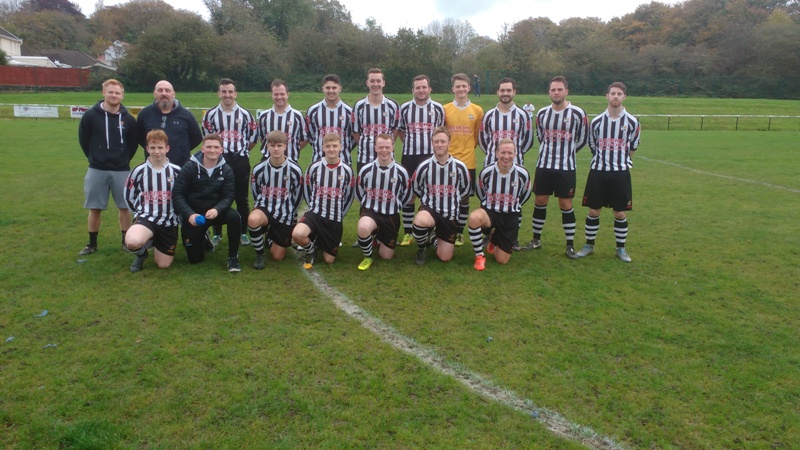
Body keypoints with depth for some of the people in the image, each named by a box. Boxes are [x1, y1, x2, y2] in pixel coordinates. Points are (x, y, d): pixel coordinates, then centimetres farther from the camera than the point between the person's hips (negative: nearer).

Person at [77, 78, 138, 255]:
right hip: (96, 170, 0)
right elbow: (83, 139, 6)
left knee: (124, 207, 6)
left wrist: (124, 159, 8)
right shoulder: (91, 115, -5)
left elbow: (133, 143, 10)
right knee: (94, 208, 6)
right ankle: (92, 244, 19)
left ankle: (126, 241, 18)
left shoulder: (128, 119, -2)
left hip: (121, 171, 1)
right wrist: (94, 157, 9)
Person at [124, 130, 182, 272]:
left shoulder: (177, 171, -1)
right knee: (132, 242, -37)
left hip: (169, 222, 1)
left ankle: (156, 242, 37)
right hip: (146, 217, -1)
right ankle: (141, 253, 4)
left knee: (163, 265, 4)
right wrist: (141, 212, 9)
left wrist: (177, 213, 8)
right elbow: (129, 196, 11)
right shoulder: (139, 171, -2)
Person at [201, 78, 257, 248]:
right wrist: (217, 151, 8)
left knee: (242, 199, 4)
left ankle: (243, 233, 14)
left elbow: (253, 136, 10)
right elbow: (207, 138, 11)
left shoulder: (245, 114, 6)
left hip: (240, 161, 0)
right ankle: (217, 234, 15)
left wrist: (242, 150, 7)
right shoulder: (210, 114, 6)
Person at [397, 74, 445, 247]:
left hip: (431, 156, 0)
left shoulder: (438, 108, 4)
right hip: (409, 156, 1)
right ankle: (407, 232, 13)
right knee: (408, 194, 3)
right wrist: (411, 144, 8)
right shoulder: (404, 108, 5)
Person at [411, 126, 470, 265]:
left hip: (449, 214, 2)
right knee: (420, 221, -41)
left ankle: (434, 240, 38)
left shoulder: (460, 167, -6)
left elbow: (465, 190, 11)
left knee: (445, 258, 1)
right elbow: (415, 188, 9)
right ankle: (421, 249, -7)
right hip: (429, 209, -2)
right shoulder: (424, 166, -9)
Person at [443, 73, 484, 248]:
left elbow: (478, 135, 10)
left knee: (464, 198, 7)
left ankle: (459, 232, 19)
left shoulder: (477, 110, 2)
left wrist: (468, 148, 4)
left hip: (468, 162, 1)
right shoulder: (445, 109, 1)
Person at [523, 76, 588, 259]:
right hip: (543, 165, 3)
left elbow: (582, 139, 5)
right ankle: (536, 239, 21)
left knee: (566, 205, 1)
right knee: (539, 201, 7)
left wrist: (566, 152, 9)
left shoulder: (577, 113, -5)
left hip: (566, 168, -3)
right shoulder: (542, 113, 6)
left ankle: (570, 245, 10)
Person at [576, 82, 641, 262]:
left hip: (621, 173, -1)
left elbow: (632, 147, 11)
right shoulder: (597, 121, 2)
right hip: (598, 171, 1)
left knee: (620, 213, 5)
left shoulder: (632, 122, -1)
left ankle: (621, 248, 19)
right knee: (593, 211, 5)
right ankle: (589, 245, 20)